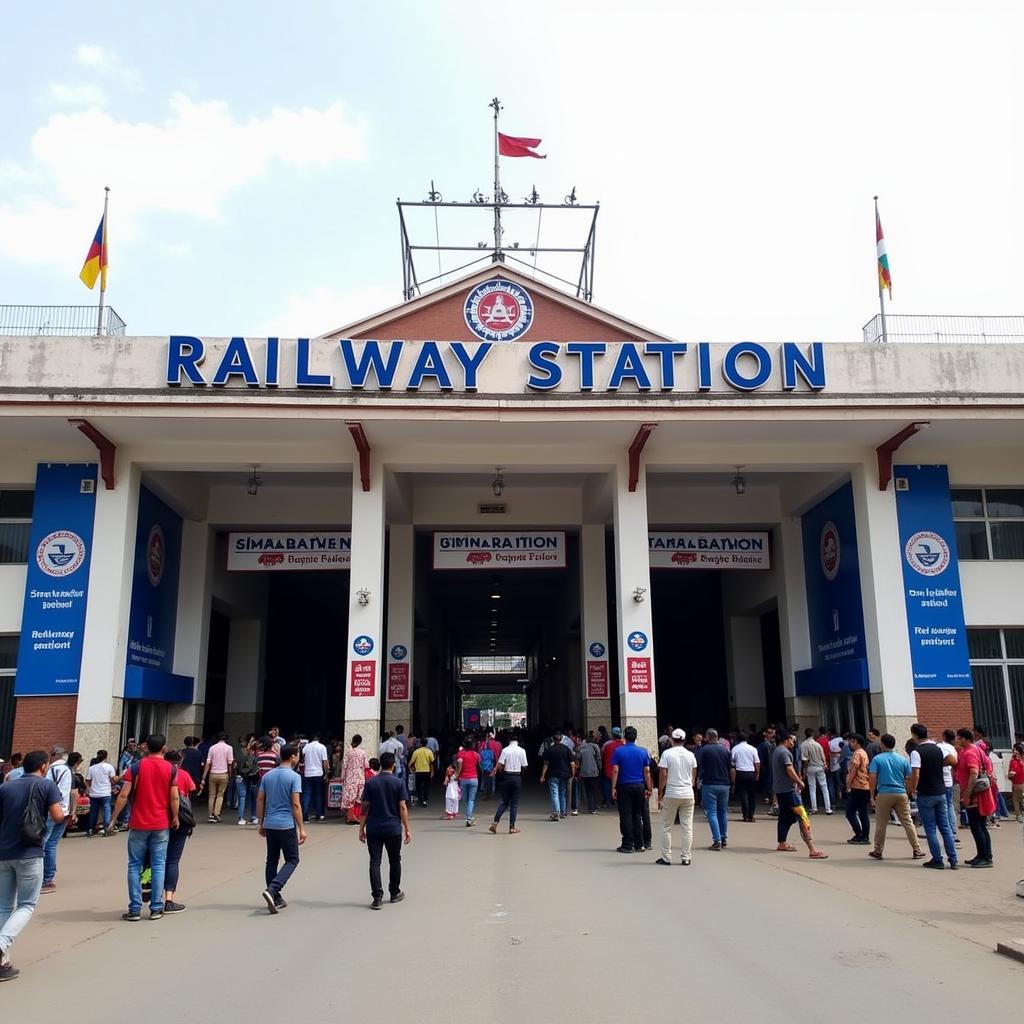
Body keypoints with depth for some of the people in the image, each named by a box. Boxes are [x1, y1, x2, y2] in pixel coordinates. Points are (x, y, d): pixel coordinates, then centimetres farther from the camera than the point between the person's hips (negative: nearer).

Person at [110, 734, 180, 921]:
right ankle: (156, 909, 8)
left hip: (139, 824, -1)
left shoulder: (136, 767, -4)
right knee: (158, 865, 6)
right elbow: (174, 797, -5)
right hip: (161, 824, 1)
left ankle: (135, 909, 8)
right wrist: (175, 817, 8)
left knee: (135, 866, 8)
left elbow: (124, 795, -8)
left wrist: (114, 818, 1)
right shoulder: (170, 768, -2)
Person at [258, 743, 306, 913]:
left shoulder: (267, 775, 8)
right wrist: (301, 829, -9)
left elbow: (260, 800, 10)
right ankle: (272, 890, -14)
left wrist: (261, 824, 18)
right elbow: (296, 804, -14)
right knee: (292, 860, 3)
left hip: (269, 824, 6)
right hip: (286, 825, -6)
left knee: (272, 861, 14)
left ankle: (275, 898, 17)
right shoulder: (294, 777, -11)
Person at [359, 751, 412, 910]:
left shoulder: (370, 782, -2)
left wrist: (362, 828, 6)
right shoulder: (398, 783, -6)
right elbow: (402, 807, -7)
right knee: (394, 861, 16)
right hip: (393, 829, 0)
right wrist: (407, 829, -2)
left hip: (373, 829, 0)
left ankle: (377, 897, -5)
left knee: (374, 862, 2)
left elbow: (365, 806, -2)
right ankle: (395, 893, 27)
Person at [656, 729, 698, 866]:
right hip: (688, 794, 3)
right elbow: (694, 776, 12)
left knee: (666, 827, 7)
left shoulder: (667, 753, -7)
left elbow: (663, 774, -9)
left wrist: (660, 794, -3)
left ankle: (666, 857, 8)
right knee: (687, 827, 7)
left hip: (671, 794, -3)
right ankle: (686, 858, 8)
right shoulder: (690, 755, 5)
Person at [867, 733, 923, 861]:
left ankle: (878, 851, 13)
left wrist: (872, 796, -2)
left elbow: (872, 778, -8)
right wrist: (909, 794, 17)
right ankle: (917, 850, 11)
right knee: (908, 823, 9)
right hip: (901, 794, 2)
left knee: (881, 825, 7)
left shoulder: (877, 759, -3)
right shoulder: (903, 759, 5)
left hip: (884, 794, -2)